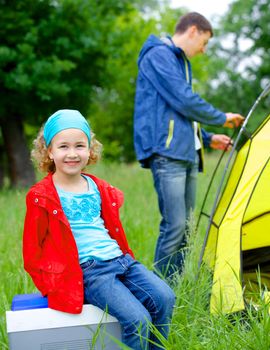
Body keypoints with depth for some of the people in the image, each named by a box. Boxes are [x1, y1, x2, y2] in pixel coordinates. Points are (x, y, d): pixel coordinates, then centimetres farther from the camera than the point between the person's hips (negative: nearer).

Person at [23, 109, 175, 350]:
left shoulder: (99, 188, 15)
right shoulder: (41, 198, -2)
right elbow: (34, 250, 1)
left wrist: (124, 255, 17)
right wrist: (53, 285, -2)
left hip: (120, 259, 6)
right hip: (86, 270, -6)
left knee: (164, 298, -16)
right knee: (138, 319, -24)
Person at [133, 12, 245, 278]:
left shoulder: (180, 62, 24)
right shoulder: (158, 55, -6)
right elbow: (185, 101, -14)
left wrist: (208, 139, 23)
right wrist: (221, 118, -1)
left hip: (187, 153, 10)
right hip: (167, 153, -10)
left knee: (185, 226, 8)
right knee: (174, 225, -13)